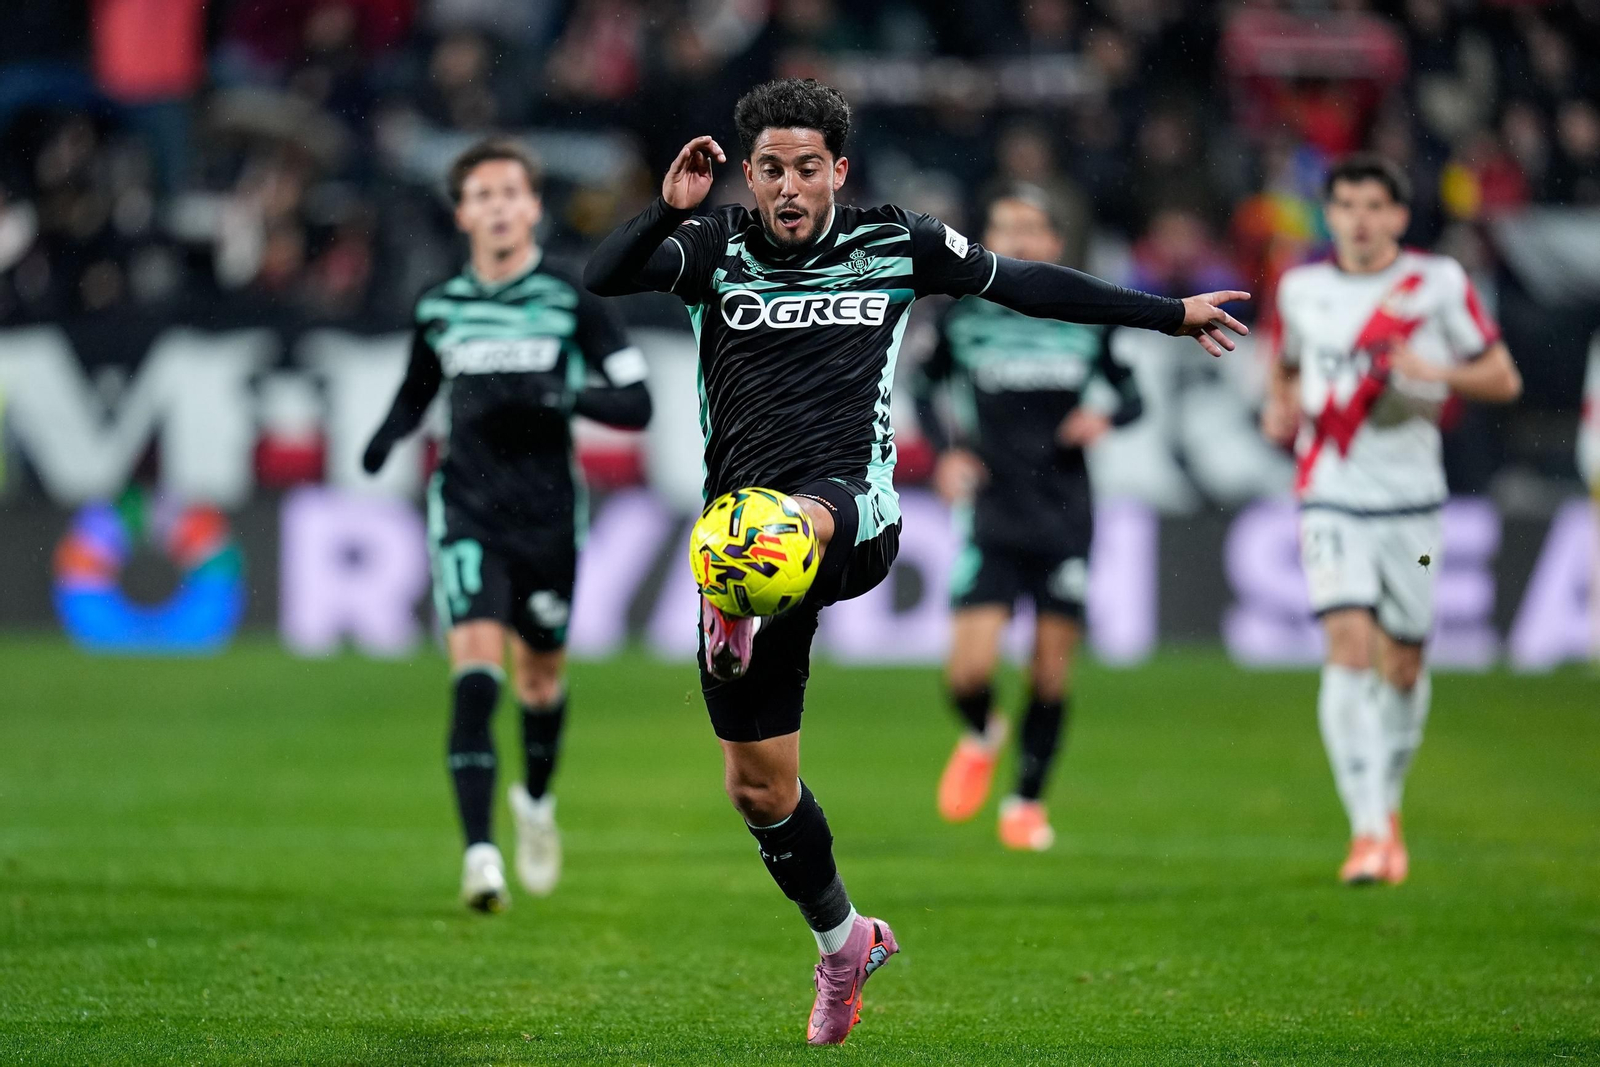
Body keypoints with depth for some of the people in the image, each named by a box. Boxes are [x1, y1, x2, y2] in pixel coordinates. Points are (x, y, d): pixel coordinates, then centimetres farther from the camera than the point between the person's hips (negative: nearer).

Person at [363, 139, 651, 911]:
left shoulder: (570, 299, -4)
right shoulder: (440, 306, 4)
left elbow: (636, 403, -6)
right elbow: (417, 390, 21)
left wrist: (563, 396, -23)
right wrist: (387, 436, 0)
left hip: (547, 514, 0)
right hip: (467, 510, 0)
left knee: (540, 676, 14)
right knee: (475, 667, -18)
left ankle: (536, 799, 46)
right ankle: (479, 853, -23)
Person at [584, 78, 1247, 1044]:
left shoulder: (896, 246, 9)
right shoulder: (714, 251, 6)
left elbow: (1028, 284, 20)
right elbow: (601, 279, -9)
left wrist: (1171, 314, 24)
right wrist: (668, 209, -26)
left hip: (856, 518, -1)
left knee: (807, 514, -41)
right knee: (758, 784, 6)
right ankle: (842, 941, 26)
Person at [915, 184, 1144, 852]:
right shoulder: (965, 317, -1)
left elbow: (1132, 392, 12)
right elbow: (924, 389, 13)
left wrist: (1108, 418, -10)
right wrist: (946, 450, -3)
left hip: (1064, 515, 1)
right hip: (990, 514, -1)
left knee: (1052, 668, 2)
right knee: (970, 667, -12)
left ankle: (1027, 799, 22)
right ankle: (980, 736, 24)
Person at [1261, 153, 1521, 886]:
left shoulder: (1438, 284, -1)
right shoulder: (1301, 289, 6)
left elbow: (1503, 379, 2)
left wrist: (1436, 372, -17)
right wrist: (1280, 409, 2)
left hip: (1411, 499, 0)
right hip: (1332, 497, 0)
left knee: (1402, 665, 6)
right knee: (1349, 645, -18)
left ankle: (1387, 804, 32)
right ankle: (1367, 829, -22)